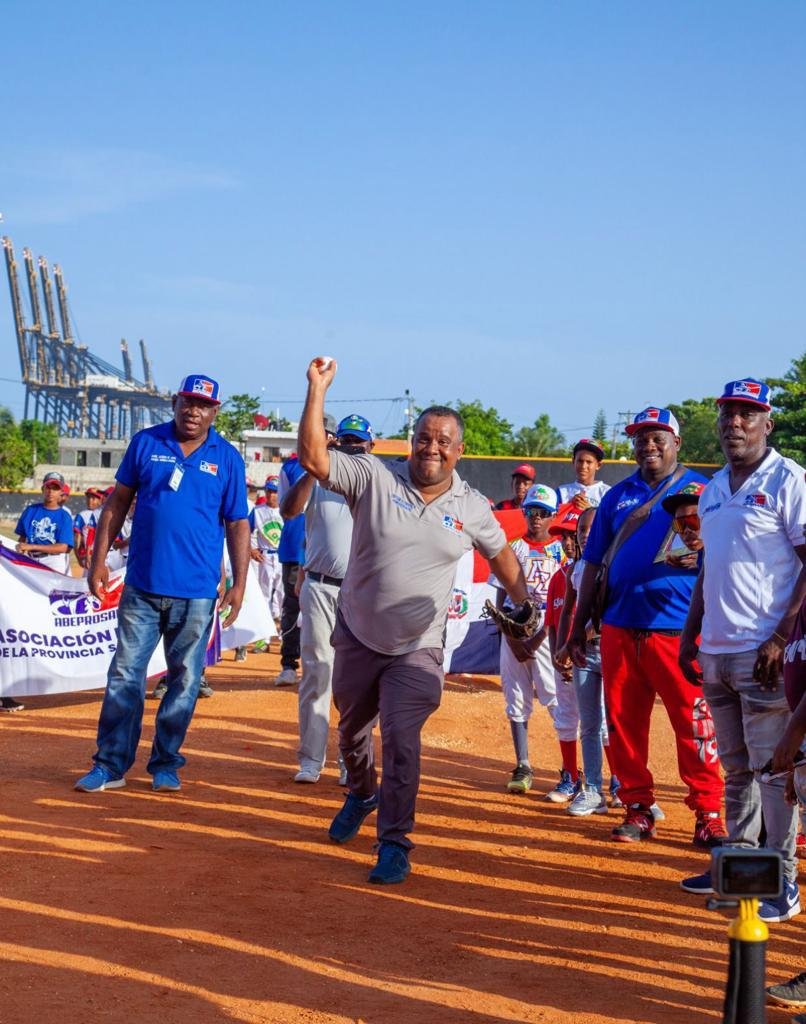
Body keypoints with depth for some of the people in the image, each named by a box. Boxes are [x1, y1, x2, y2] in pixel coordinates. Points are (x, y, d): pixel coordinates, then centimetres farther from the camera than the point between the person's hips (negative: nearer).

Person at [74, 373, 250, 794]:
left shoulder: (227, 458, 3)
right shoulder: (145, 443, 4)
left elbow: (237, 525, 5)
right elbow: (117, 502, 9)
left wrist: (239, 584, -1)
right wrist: (99, 559, 3)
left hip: (196, 592, 0)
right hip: (141, 586, 1)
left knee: (184, 681, 5)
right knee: (124, 676, 1)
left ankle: (166, 764, 17)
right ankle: (110, 765, 8)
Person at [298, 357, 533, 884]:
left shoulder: (473, 507, -2)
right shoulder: (374, 476, -10)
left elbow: (501, 554, 13)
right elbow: (313, 457, -21)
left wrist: (525, 612, 6)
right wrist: (318, 389, -28)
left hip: (417, 650, -1)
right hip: (357, 638, 1)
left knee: (402, 741, -13)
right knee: (352, 732, 20)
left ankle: (394, 843, -1)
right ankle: (361, 795, 50)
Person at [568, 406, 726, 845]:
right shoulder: (617, 496, 16)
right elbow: (593, 562, 17)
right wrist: (578, 627, 13)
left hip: (678, 629, -4)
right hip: (620, 628, 4)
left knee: (694, 725, -6)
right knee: (623, 723, 6)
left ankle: (708, 813, 2)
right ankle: (638, 808, 17)